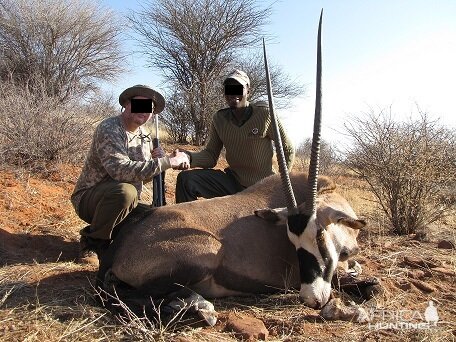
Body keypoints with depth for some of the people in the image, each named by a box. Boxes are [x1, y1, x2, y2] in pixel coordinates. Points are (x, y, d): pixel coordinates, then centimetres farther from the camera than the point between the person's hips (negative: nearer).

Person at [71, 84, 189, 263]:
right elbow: (119, 170, -36)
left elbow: (143, 177, 11)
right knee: (124, 191, -36)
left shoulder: (145, 135, 6)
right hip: (89, 198, -7)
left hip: (124, 202, 7)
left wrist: (156, 161, -11)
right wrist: (166, 162, -34)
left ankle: (116, 231, 15)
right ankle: (93, 241, -12)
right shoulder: (109, 128, -19)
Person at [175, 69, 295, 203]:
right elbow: (211, 155, -2)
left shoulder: (264, 114, -13)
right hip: (232, 182, 3)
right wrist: (189, 157, -22)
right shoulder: (219, 119, -2)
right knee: (186, 179, -15)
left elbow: (288, 151, -4)